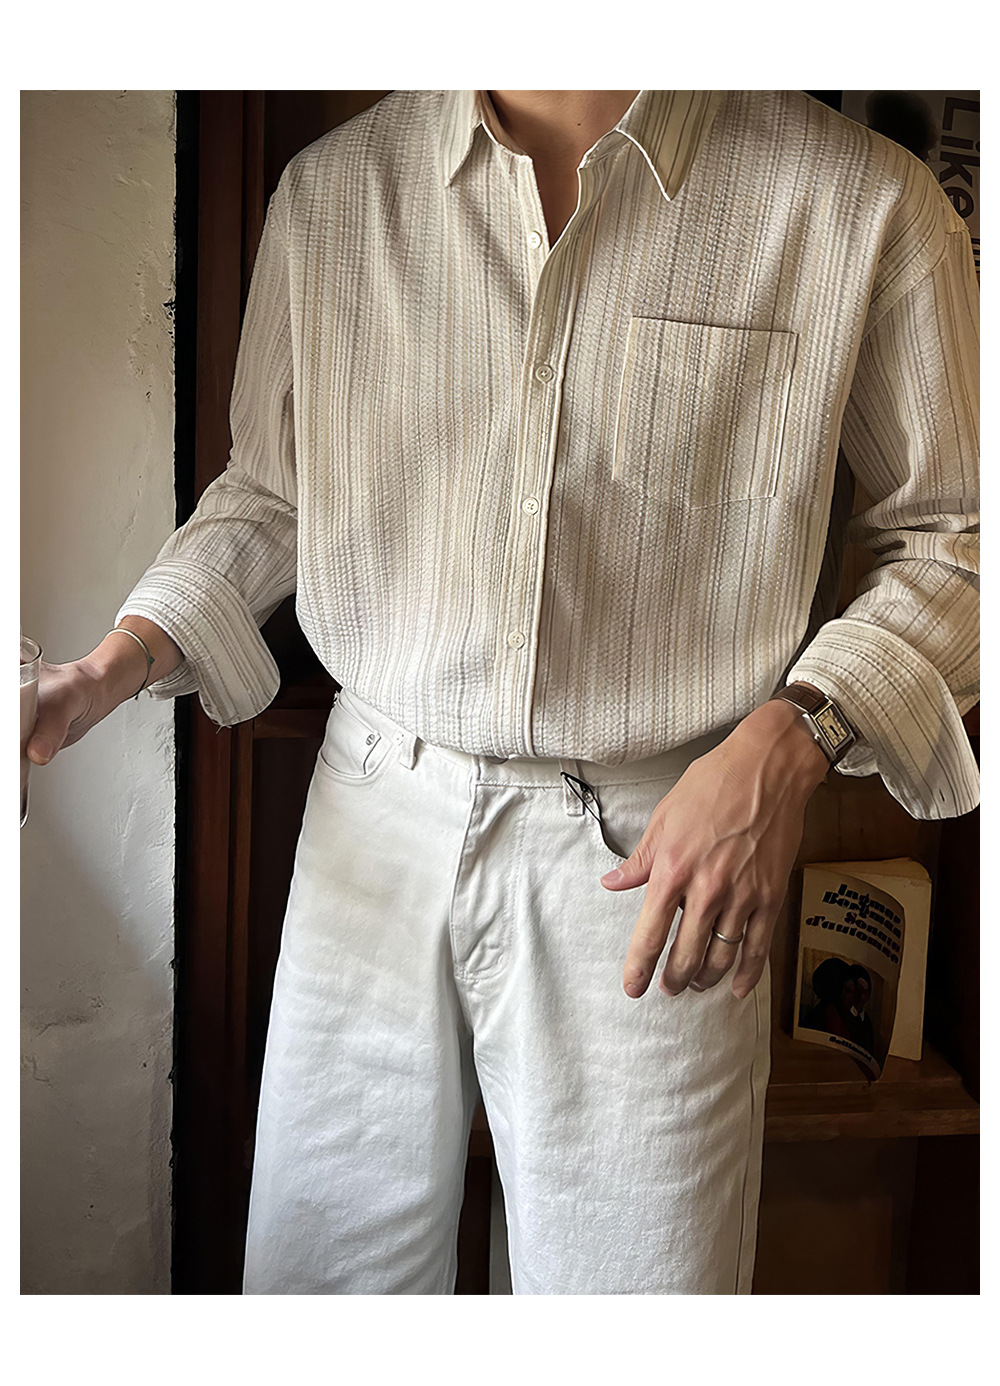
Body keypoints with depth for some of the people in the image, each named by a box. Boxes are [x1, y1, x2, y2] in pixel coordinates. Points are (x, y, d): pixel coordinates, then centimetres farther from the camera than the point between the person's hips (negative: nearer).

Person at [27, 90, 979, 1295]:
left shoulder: (863, 204, -7)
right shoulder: (328, 189, 3)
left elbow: (953, 530, 1)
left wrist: (788, 739, -15)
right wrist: (120, 659, 0)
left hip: (653, 870, -2)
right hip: (374, 830, 3)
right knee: (318, 1262, 18)